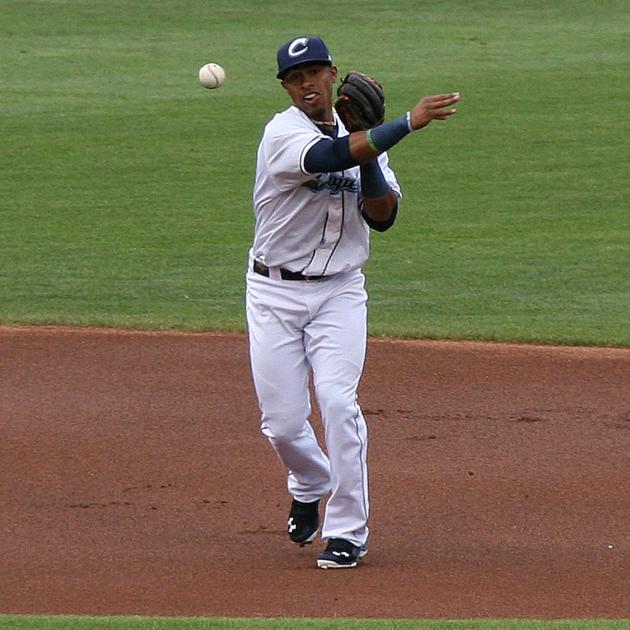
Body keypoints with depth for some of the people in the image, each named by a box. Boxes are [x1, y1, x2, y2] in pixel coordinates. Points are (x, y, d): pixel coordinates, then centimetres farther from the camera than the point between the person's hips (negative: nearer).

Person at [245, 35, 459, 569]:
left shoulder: (362, 139, 6)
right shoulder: (284, 134, -12)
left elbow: (383, 217, -4)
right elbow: (337, 155, -31)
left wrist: (369, 158, -16)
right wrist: (408, 122, -29)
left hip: (339, 291, 2)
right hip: (275, 291, -2)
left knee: (338, 400, -16)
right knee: (282, 421, -2)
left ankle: (347, 530, -7)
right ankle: (310, 486, 32)